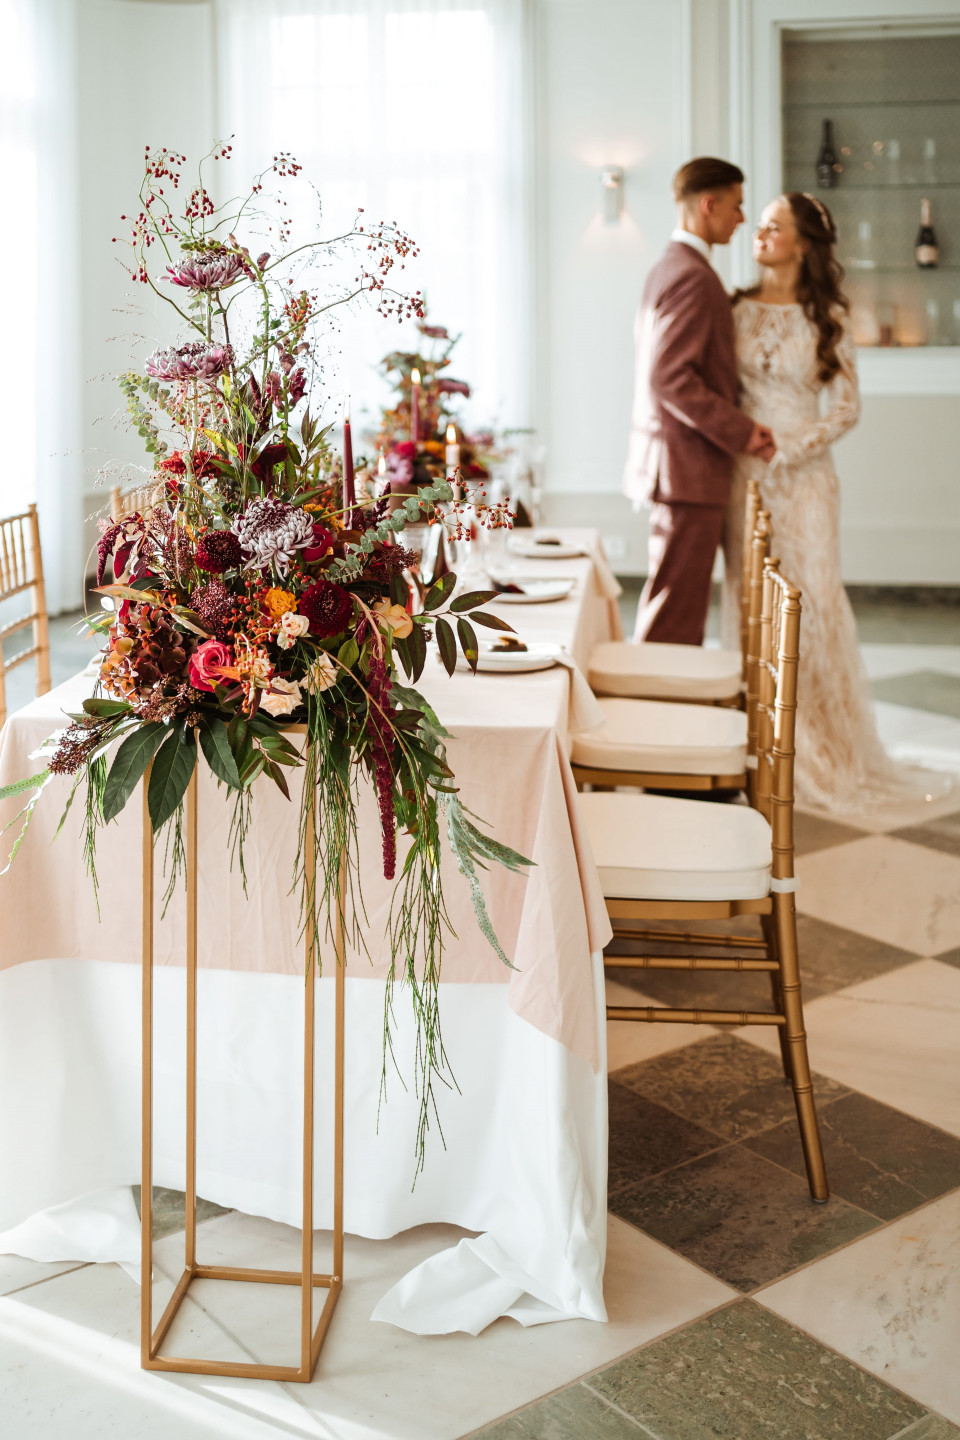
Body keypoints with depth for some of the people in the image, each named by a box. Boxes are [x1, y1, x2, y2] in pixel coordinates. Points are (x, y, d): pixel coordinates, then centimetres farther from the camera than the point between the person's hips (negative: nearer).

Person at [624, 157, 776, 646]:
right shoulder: (693, 276, -15)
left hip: (670, 462, 11)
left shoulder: (667, 267, 17)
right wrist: (740, 431, -18)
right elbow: (670, 378, -23)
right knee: (674, 617, -5)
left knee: (680, 606, 17)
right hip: (688, 465, -11)